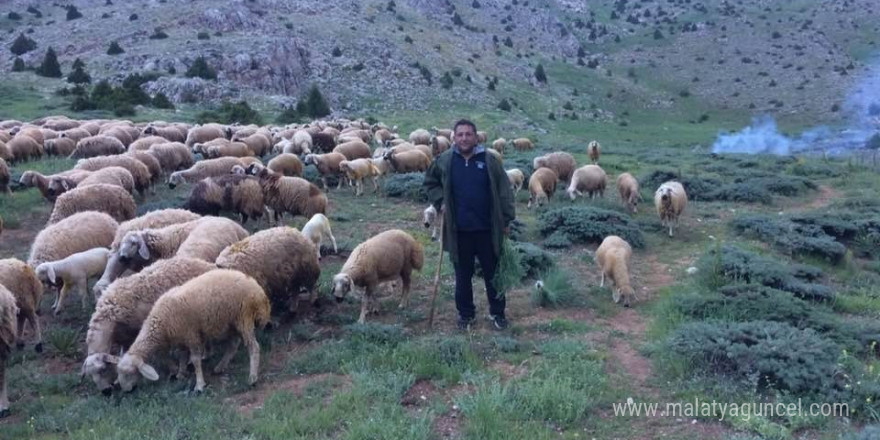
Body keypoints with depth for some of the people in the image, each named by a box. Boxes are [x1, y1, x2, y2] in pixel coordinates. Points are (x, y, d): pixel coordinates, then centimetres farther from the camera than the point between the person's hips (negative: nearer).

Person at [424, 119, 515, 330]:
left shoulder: (489, 160, -4)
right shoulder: (444, 161, -1)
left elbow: (504, 192, 0)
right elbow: (430, 182, 16)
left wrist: (507, 220, -1)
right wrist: (439, 202, 2)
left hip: (487, 230, 0)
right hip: (459, 231, 1)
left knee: (493, 273, 11)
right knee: (463, 275, 12)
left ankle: (497, 312, 26)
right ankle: (465, 313, 27)